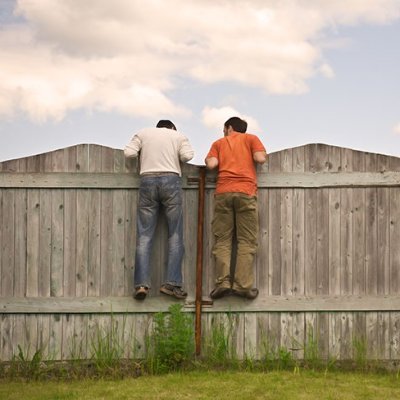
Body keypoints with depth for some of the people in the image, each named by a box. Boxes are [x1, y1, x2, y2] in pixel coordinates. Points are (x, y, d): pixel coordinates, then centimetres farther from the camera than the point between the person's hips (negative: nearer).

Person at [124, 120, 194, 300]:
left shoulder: (143, 133, 18)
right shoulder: (178, 136, 16)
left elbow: (129, 152, 5)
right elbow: (187, 155, 0)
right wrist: (175, 158, 21)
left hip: (147, 180, 1)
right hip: (171, 180, -1)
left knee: (144, 235, -1)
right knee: (175, 234, 2)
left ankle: (141, 283, -11)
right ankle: (172, 283, -7)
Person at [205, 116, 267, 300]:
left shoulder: (219, 143, 19)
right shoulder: (251, 138, 17)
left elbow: (211, 164, 4)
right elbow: (260, 158, 0)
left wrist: (208, 159, 26)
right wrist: (264, 154, 23)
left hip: (223, 192, 1)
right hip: (246, 191, -1)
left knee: (222, 240, 2)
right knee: (246, 240, -2)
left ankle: (223, 282, -11)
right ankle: (243, 284, -11)